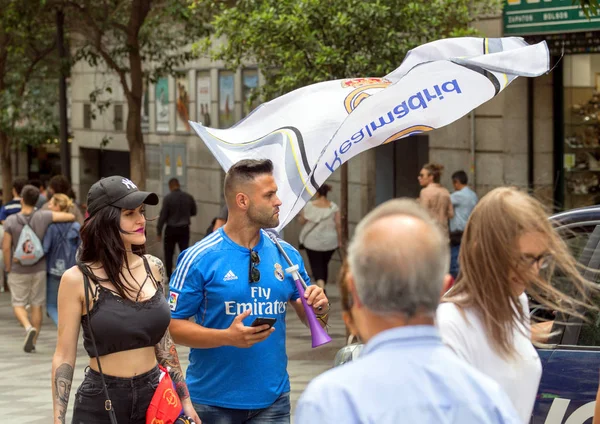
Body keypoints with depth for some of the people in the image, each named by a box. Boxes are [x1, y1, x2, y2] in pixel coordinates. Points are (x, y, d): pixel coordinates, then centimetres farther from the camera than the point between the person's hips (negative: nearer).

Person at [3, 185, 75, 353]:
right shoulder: (43, 216, -11)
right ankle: (32, 342, 13)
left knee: (18, 304, 10)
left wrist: (8, 268, 0)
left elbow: (6, 247, -13)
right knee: (36, 305, 11)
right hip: (39, 269, 2)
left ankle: (28, 327, -18)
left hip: (18, 270, -2)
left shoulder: (11, 221, -14)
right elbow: (71, 217, -12)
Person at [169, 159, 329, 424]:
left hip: (272, 399, 4)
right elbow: (172, 325, -10)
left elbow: (311, 319, 13)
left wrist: (319, 310, -10)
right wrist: (228, 337, -22)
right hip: (213, 400, -3)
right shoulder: (199, 258, -9)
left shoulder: (286, 255, 5)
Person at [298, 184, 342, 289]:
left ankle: (320, 285, -26)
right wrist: (339, 240, 3)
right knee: (324, 264, 18)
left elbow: (302, 221, -2)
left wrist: (299, 216, 19)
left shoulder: (309, 205, -8)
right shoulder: (334, 207, -3)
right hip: (330, 242, 3)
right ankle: (321, 288, 28)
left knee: (316, 265, -2)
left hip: (313, 242, -3)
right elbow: (338, 225, -5)